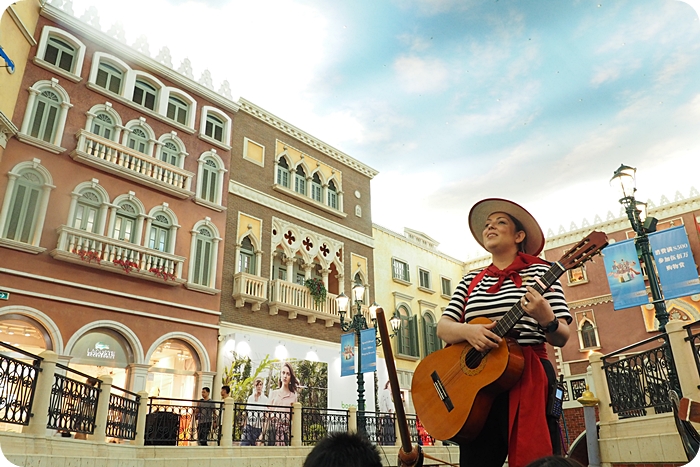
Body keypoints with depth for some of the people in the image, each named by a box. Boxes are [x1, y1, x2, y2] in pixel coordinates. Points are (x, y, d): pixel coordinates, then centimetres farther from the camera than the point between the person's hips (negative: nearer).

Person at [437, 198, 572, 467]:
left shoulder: (539, 272, 3)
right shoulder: (470, 281, 14)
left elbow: (562, 338, -2)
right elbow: (443, 327, 6)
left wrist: (547, 320, -24)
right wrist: (468, 331, -15)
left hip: (527, 377, -3)